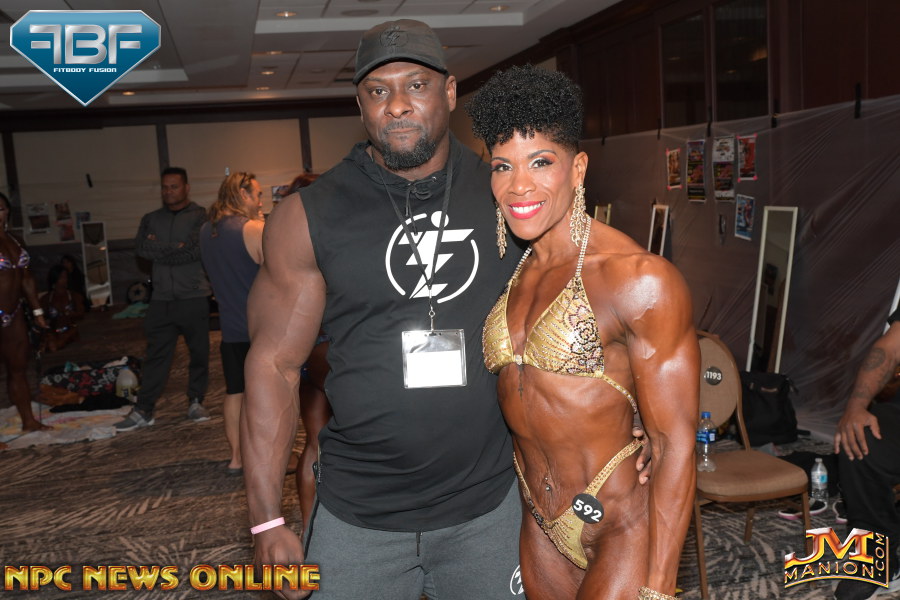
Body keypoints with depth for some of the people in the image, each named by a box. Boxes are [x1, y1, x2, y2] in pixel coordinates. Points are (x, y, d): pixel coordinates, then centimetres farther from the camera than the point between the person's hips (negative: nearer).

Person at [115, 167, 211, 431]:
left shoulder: (200, 216, -1)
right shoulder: (151, 219, 14)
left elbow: (195, 250, -15)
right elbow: (140, 247, -1)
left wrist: (159, 251, -5)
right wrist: (175, 248, -12)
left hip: (194, 298, -3)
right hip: (161, 300, 3)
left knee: (199, 353, 6)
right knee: (155, 355, 5)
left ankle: (196, 402, 20)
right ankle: (143, 410, 8)